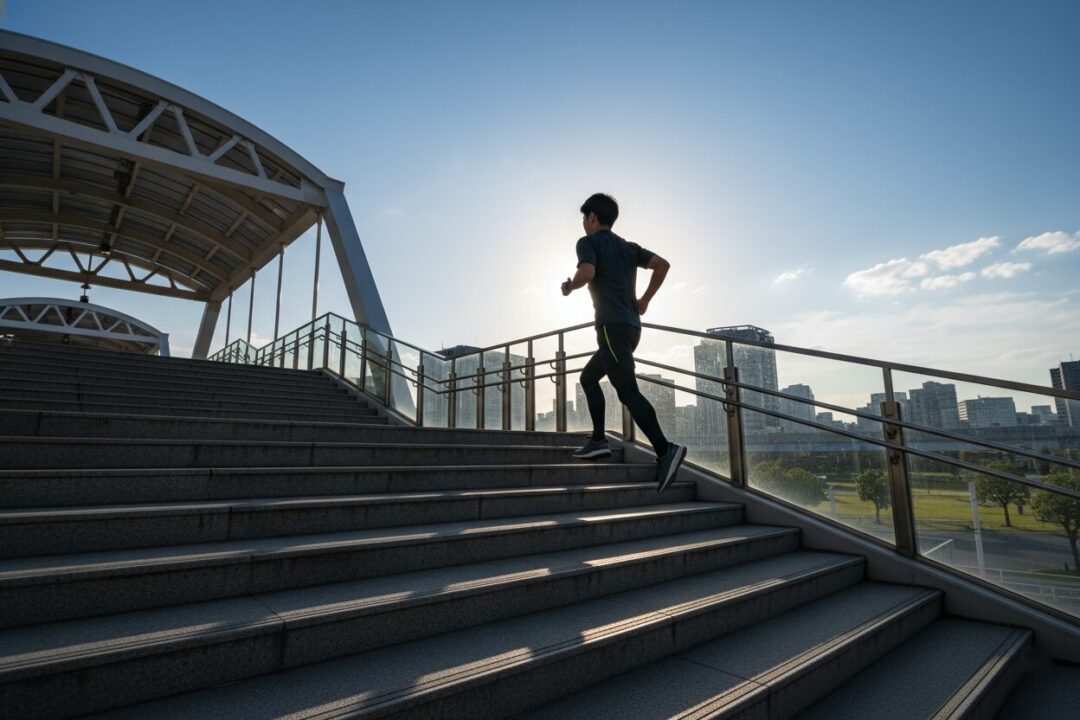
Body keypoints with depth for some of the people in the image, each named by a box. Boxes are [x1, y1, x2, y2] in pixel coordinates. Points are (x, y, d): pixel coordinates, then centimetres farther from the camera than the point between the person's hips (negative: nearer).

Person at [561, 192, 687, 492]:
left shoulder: (588, 242, 1)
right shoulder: (628, 246, 22)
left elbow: (587, 272, -18)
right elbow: (662, 264, 13)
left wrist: (570, 286, 2)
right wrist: (644, 301, 16)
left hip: (612, 326, -8)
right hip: (631, 326, 8)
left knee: (627, 390, -15)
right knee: (588, 377, 20)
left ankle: (666, 450, -25)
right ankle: (598, 440, 16)